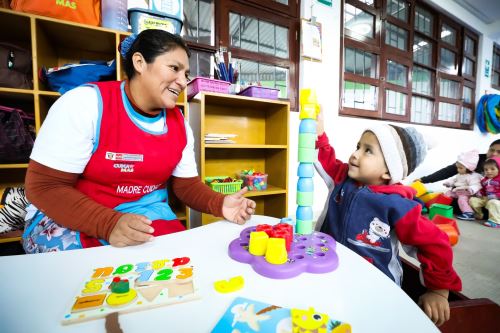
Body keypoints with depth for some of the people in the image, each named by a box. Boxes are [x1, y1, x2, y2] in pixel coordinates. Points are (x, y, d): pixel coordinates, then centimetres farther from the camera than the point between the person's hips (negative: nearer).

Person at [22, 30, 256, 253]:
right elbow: (44, 186, -16)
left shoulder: (179, 123, -2)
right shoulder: (86, 103, -16)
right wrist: (110, 224, -31)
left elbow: (187, 184, 0)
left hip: (148, 216, 5)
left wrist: (220, 204, -19)